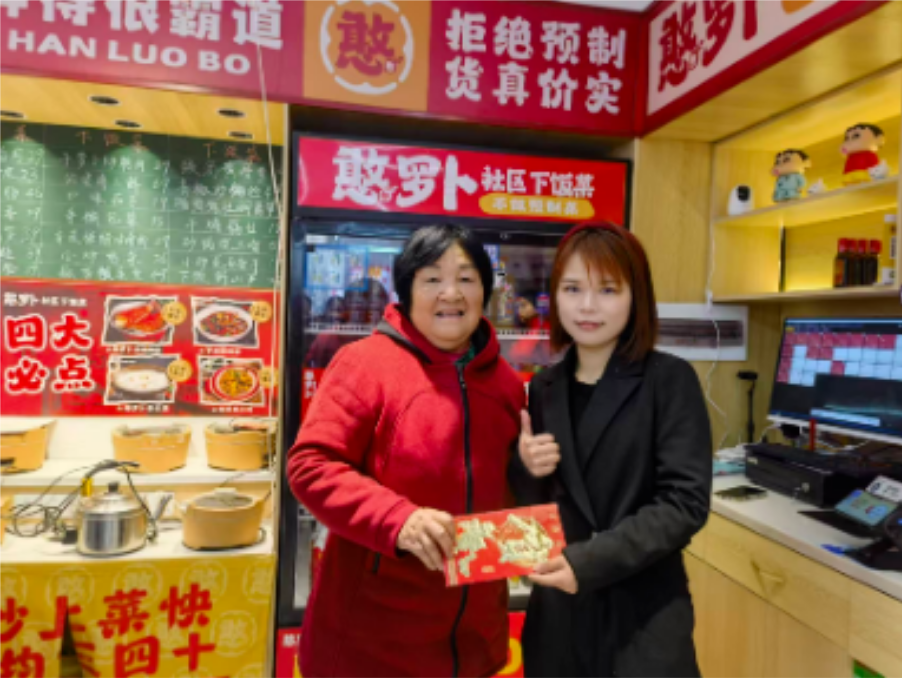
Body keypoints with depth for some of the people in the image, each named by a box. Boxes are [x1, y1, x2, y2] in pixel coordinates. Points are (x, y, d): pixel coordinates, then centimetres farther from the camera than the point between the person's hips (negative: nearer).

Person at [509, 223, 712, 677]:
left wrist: (589, 560, -21)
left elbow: (686, 502, -14)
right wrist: (526, 471, -10)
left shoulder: (670, 380, -8)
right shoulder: (544, 388, 4)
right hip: (558, 609, 4)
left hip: (644, 613, -4)